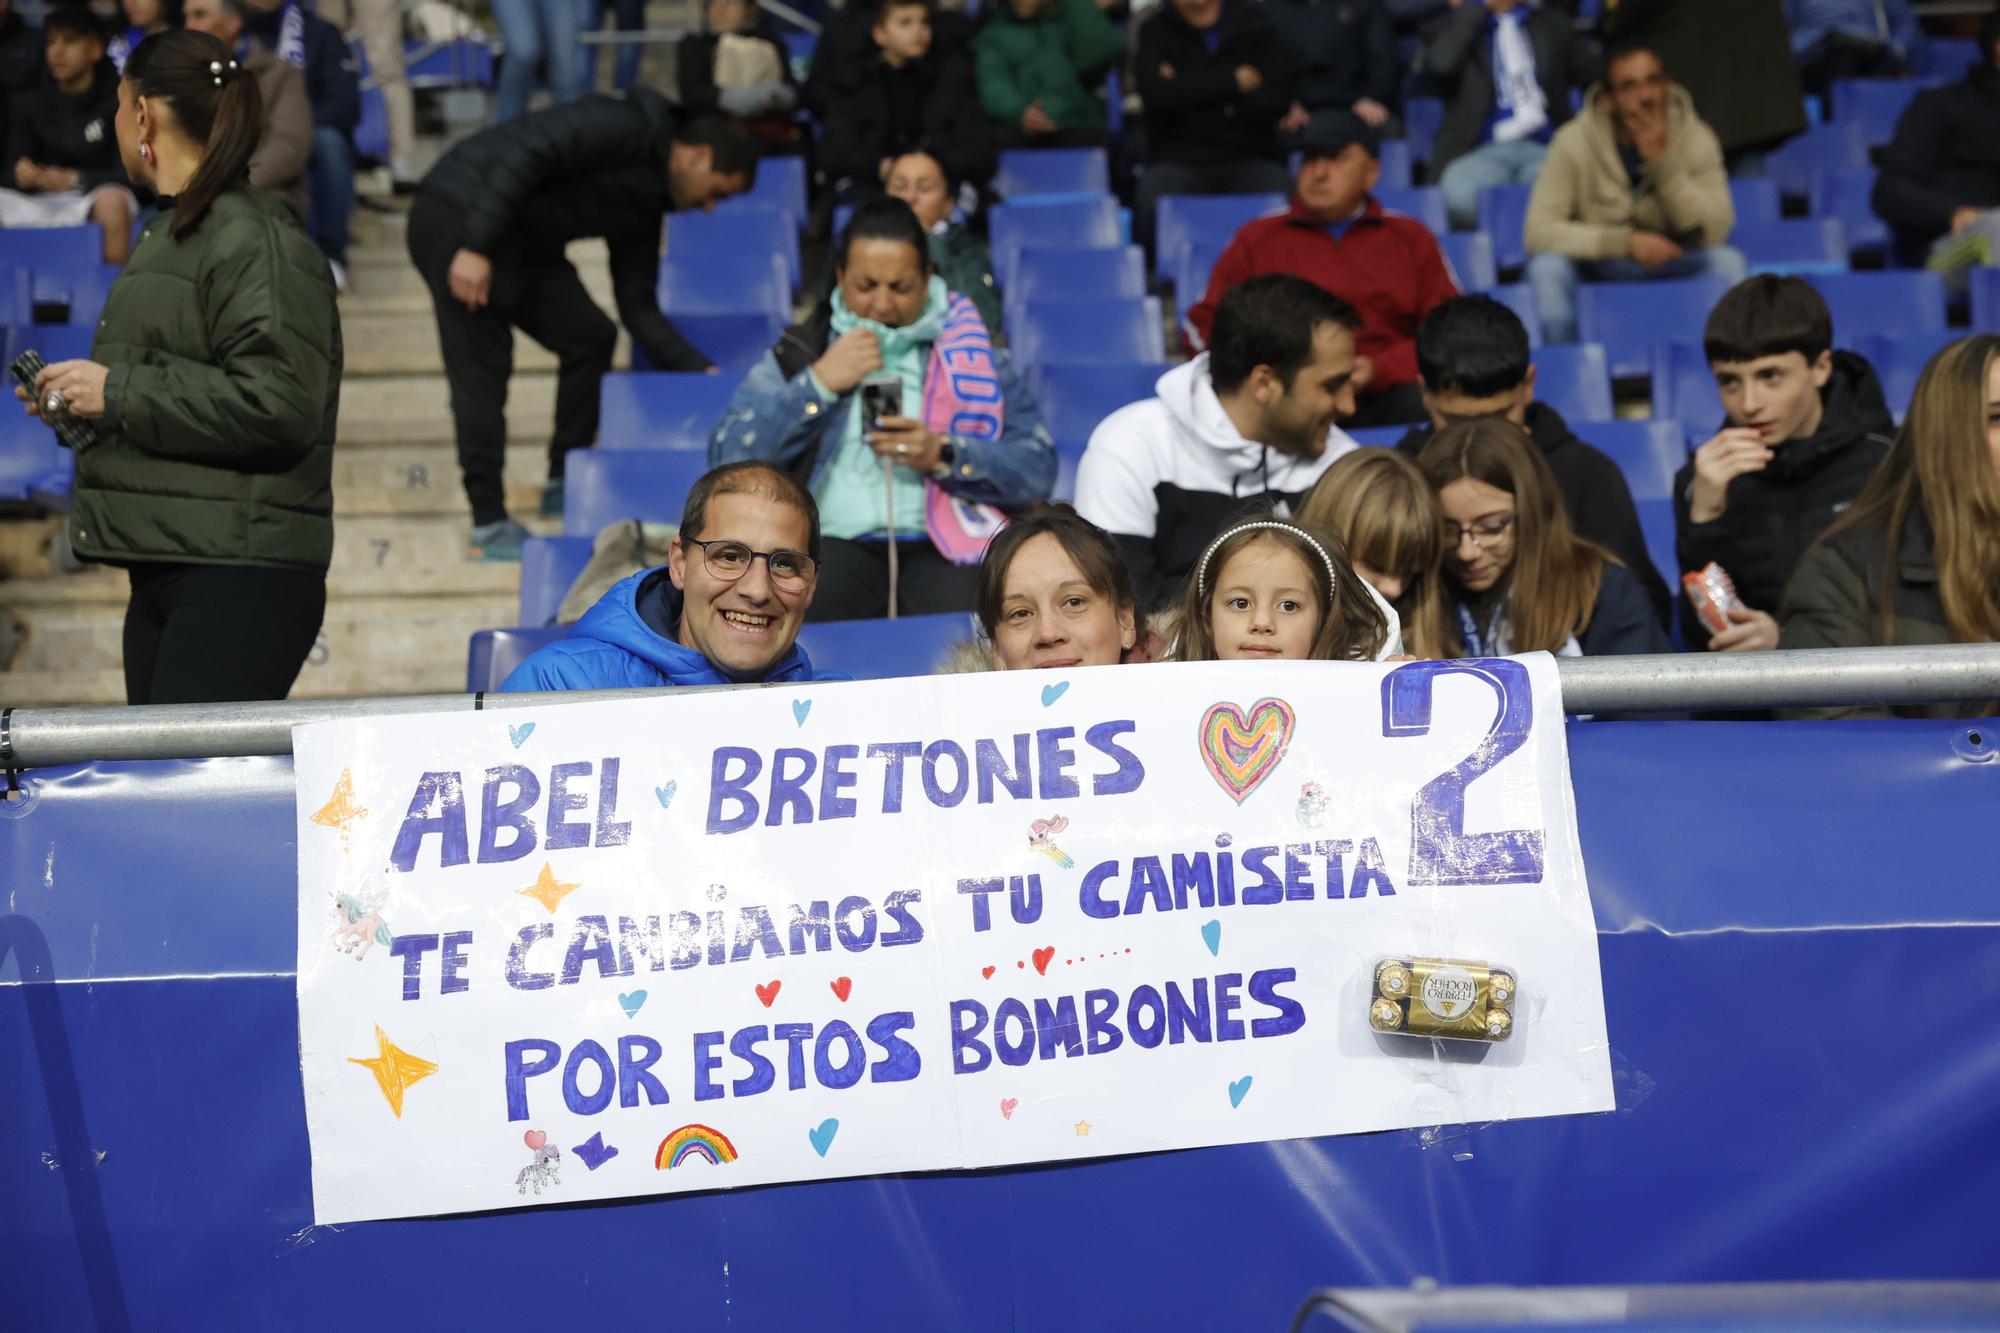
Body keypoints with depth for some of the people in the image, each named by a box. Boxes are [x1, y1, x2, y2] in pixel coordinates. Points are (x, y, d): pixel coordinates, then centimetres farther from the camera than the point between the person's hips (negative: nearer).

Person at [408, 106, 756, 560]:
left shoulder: (644, 207, 12)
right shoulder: (624, 128, -15)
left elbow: (638, 308, 14)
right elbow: (524, 154, -25)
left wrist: (700, 370, 7)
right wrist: (476, 246, -29)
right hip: (457, 220, -10)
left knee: (590, 337, 9)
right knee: (482, 369, -8)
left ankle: (565, 485, 21)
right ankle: (488, 527, -1)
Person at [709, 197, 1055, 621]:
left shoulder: (969, 351, 15)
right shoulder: (798, 353, 15)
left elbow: (1039, 468, 6)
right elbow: (727, 457, 2)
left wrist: (944, 455, -10)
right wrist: (820, 383, -3)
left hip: (944, 543, 0)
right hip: (834, 543, 0)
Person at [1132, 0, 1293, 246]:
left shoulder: (1254, 21, 9)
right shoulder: (1155, 30, 6)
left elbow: (1278, 101, -4)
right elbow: (1158, 97, -13)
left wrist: (1189, 91, -8)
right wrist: (1236, 80, -9)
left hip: (1250, 158, 1)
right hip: (1179, 160, -1)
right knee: (1154, 207, -34)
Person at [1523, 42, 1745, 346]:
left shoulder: (1696, 138, -10)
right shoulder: (1574, 142, -16)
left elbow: (1713, 232, -18)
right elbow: (1538, 231, -23)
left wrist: (1663, 162, -28)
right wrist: (1626, 241, -31)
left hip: (1671, 265, 2)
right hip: (1597, 268, -1)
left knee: (1729, 261, -26)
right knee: (1547, 266, -32)